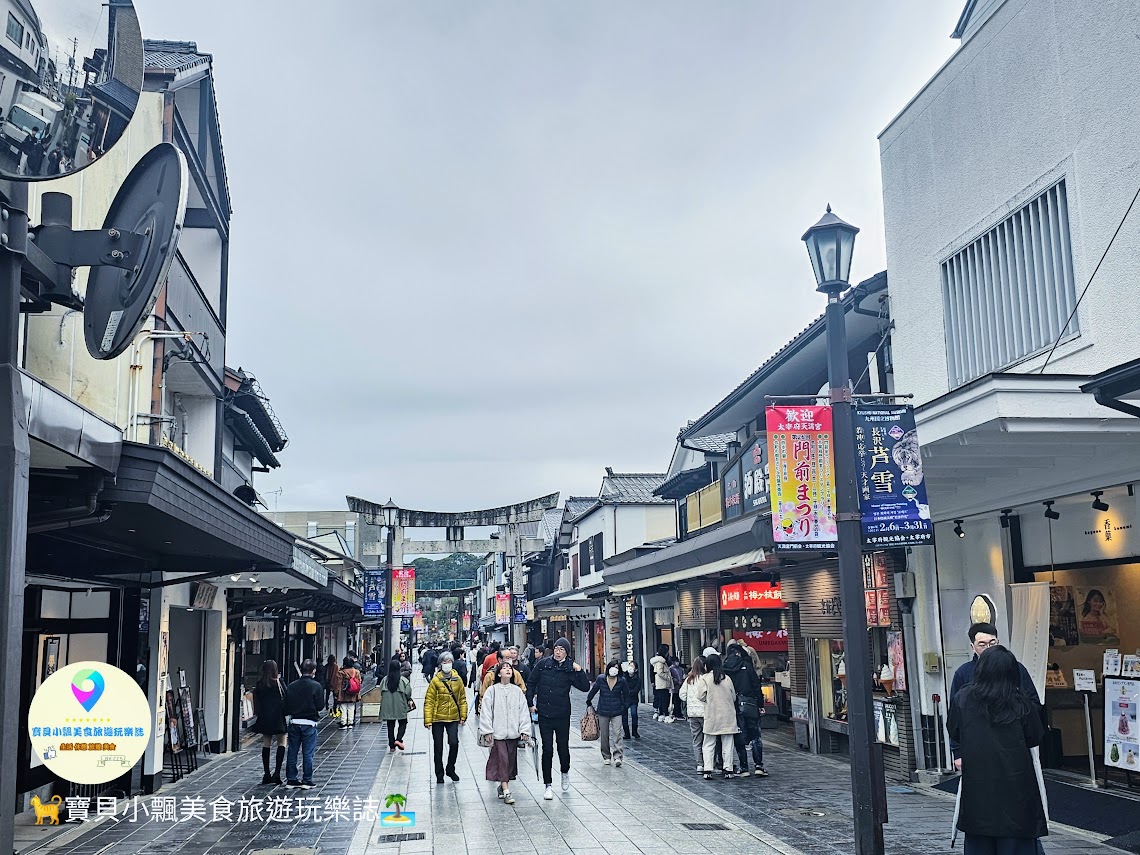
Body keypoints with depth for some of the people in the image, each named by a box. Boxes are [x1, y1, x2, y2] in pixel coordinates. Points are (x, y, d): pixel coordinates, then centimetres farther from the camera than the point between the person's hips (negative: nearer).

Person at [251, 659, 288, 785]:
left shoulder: (258, 685, 1)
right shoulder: (278, 683, -11)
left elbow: (256, 702, 6)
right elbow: (286, 698, -9)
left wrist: (258, 714, 15)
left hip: (264, 718, 4)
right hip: (278, 717, -4)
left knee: (266, 744, 10)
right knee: (281, 743, 5)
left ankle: (266, 774, 11)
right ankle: (277, 773, -6)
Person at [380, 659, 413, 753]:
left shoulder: (385, 680, -4)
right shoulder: (403, 680, -10)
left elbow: (381, 692, 0)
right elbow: (408, 693, -8)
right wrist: (409, 701, 10)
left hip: (388, 706, 3)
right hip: (400, 706, -3)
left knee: (390, 725, 11)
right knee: (403, 723, 12)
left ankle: (392, 746, 14)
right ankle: (398, 739, -10)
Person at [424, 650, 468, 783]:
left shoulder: (457, 679, 2)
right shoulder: (435, 680, -7)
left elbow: (462, 699, 9)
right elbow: (429, 701, -7)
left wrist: (463, 716, 6)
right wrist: (428, 720, -10)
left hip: (453, 718, 1)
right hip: (437, 718, -1)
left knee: (454, 743, -11)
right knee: (438, 747, 7)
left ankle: (450, 769, 13)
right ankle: (439, 774, 22)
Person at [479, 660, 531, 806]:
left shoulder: (517, 691, 7)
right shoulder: (492, 690, -1)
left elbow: (524, 711, 7)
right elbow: (486, 711, -2)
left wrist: (525, 730, 0)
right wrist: (487, 731, -8)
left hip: (513, 732, 3)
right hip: (497, 732, -3)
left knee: (510, 761, 8)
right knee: (502, 759, -9)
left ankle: (502, 786, 27)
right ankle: (506, 791, -11)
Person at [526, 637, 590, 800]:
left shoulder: (570, 669, -3)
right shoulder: (543, 665, 0)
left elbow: (585, 687, -8)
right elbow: (531, 684, 9)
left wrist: (579, 671, -19)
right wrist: (530, 703, 3)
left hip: (562, 715, 0)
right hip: (544, 714, 0)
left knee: (563, 747, 7)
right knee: (547, 749, 0)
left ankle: (565, 773, 38)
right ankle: (548, 785, 9)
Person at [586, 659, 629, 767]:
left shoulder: (621, 681, -5)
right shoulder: (601, 679, -6)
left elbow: (626, 694, 9)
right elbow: (593, 691, 8)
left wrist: (625, 706, 9)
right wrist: (588, 702, 16)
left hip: (617, 712, -1)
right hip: (603, 711, 1)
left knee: (617, 733, -12)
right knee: (604, 735, 8)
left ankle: (617, 757, -15)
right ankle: (606, 757, 20)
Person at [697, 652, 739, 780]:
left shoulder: (705, 678, -10)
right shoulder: (727, 678, -2)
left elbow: (700, 696, -10)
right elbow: (734, 697, 4)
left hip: (712, 716, -2)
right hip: (728, 716, 2)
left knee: (709, 744, 6)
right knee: (727, 743, 9)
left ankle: (707, 770, 0)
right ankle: (728, 770, 10)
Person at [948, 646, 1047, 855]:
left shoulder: (963, 699, -5)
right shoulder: (1022, 704, -9)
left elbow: (953, 733, 7)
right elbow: (1035, 738, 4)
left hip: (976, 784, 1)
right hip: (1015, 782, -1)